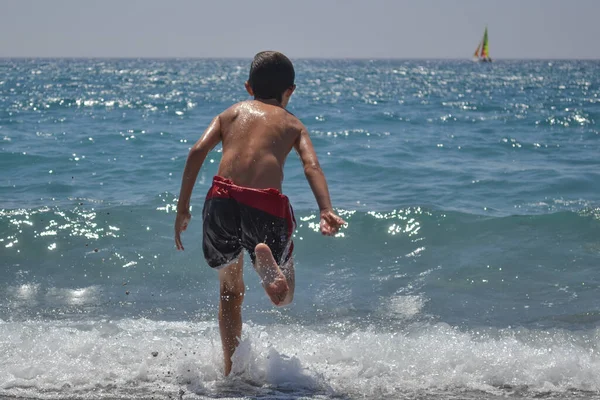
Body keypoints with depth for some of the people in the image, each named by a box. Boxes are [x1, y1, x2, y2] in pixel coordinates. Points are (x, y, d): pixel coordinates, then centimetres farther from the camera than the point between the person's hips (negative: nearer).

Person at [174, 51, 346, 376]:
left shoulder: (232, 112, 23)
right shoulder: (292, 123, 20)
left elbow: (198, 151, 7)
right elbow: (311, 166, 0)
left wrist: (182, 207, 8)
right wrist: (326, 211, -14)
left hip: (222, 200, 2)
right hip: (266, 206, -2)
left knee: (230, 291, 24)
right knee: (283, 296, 13)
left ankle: (231, 369, 15)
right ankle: (267, 260, -23)